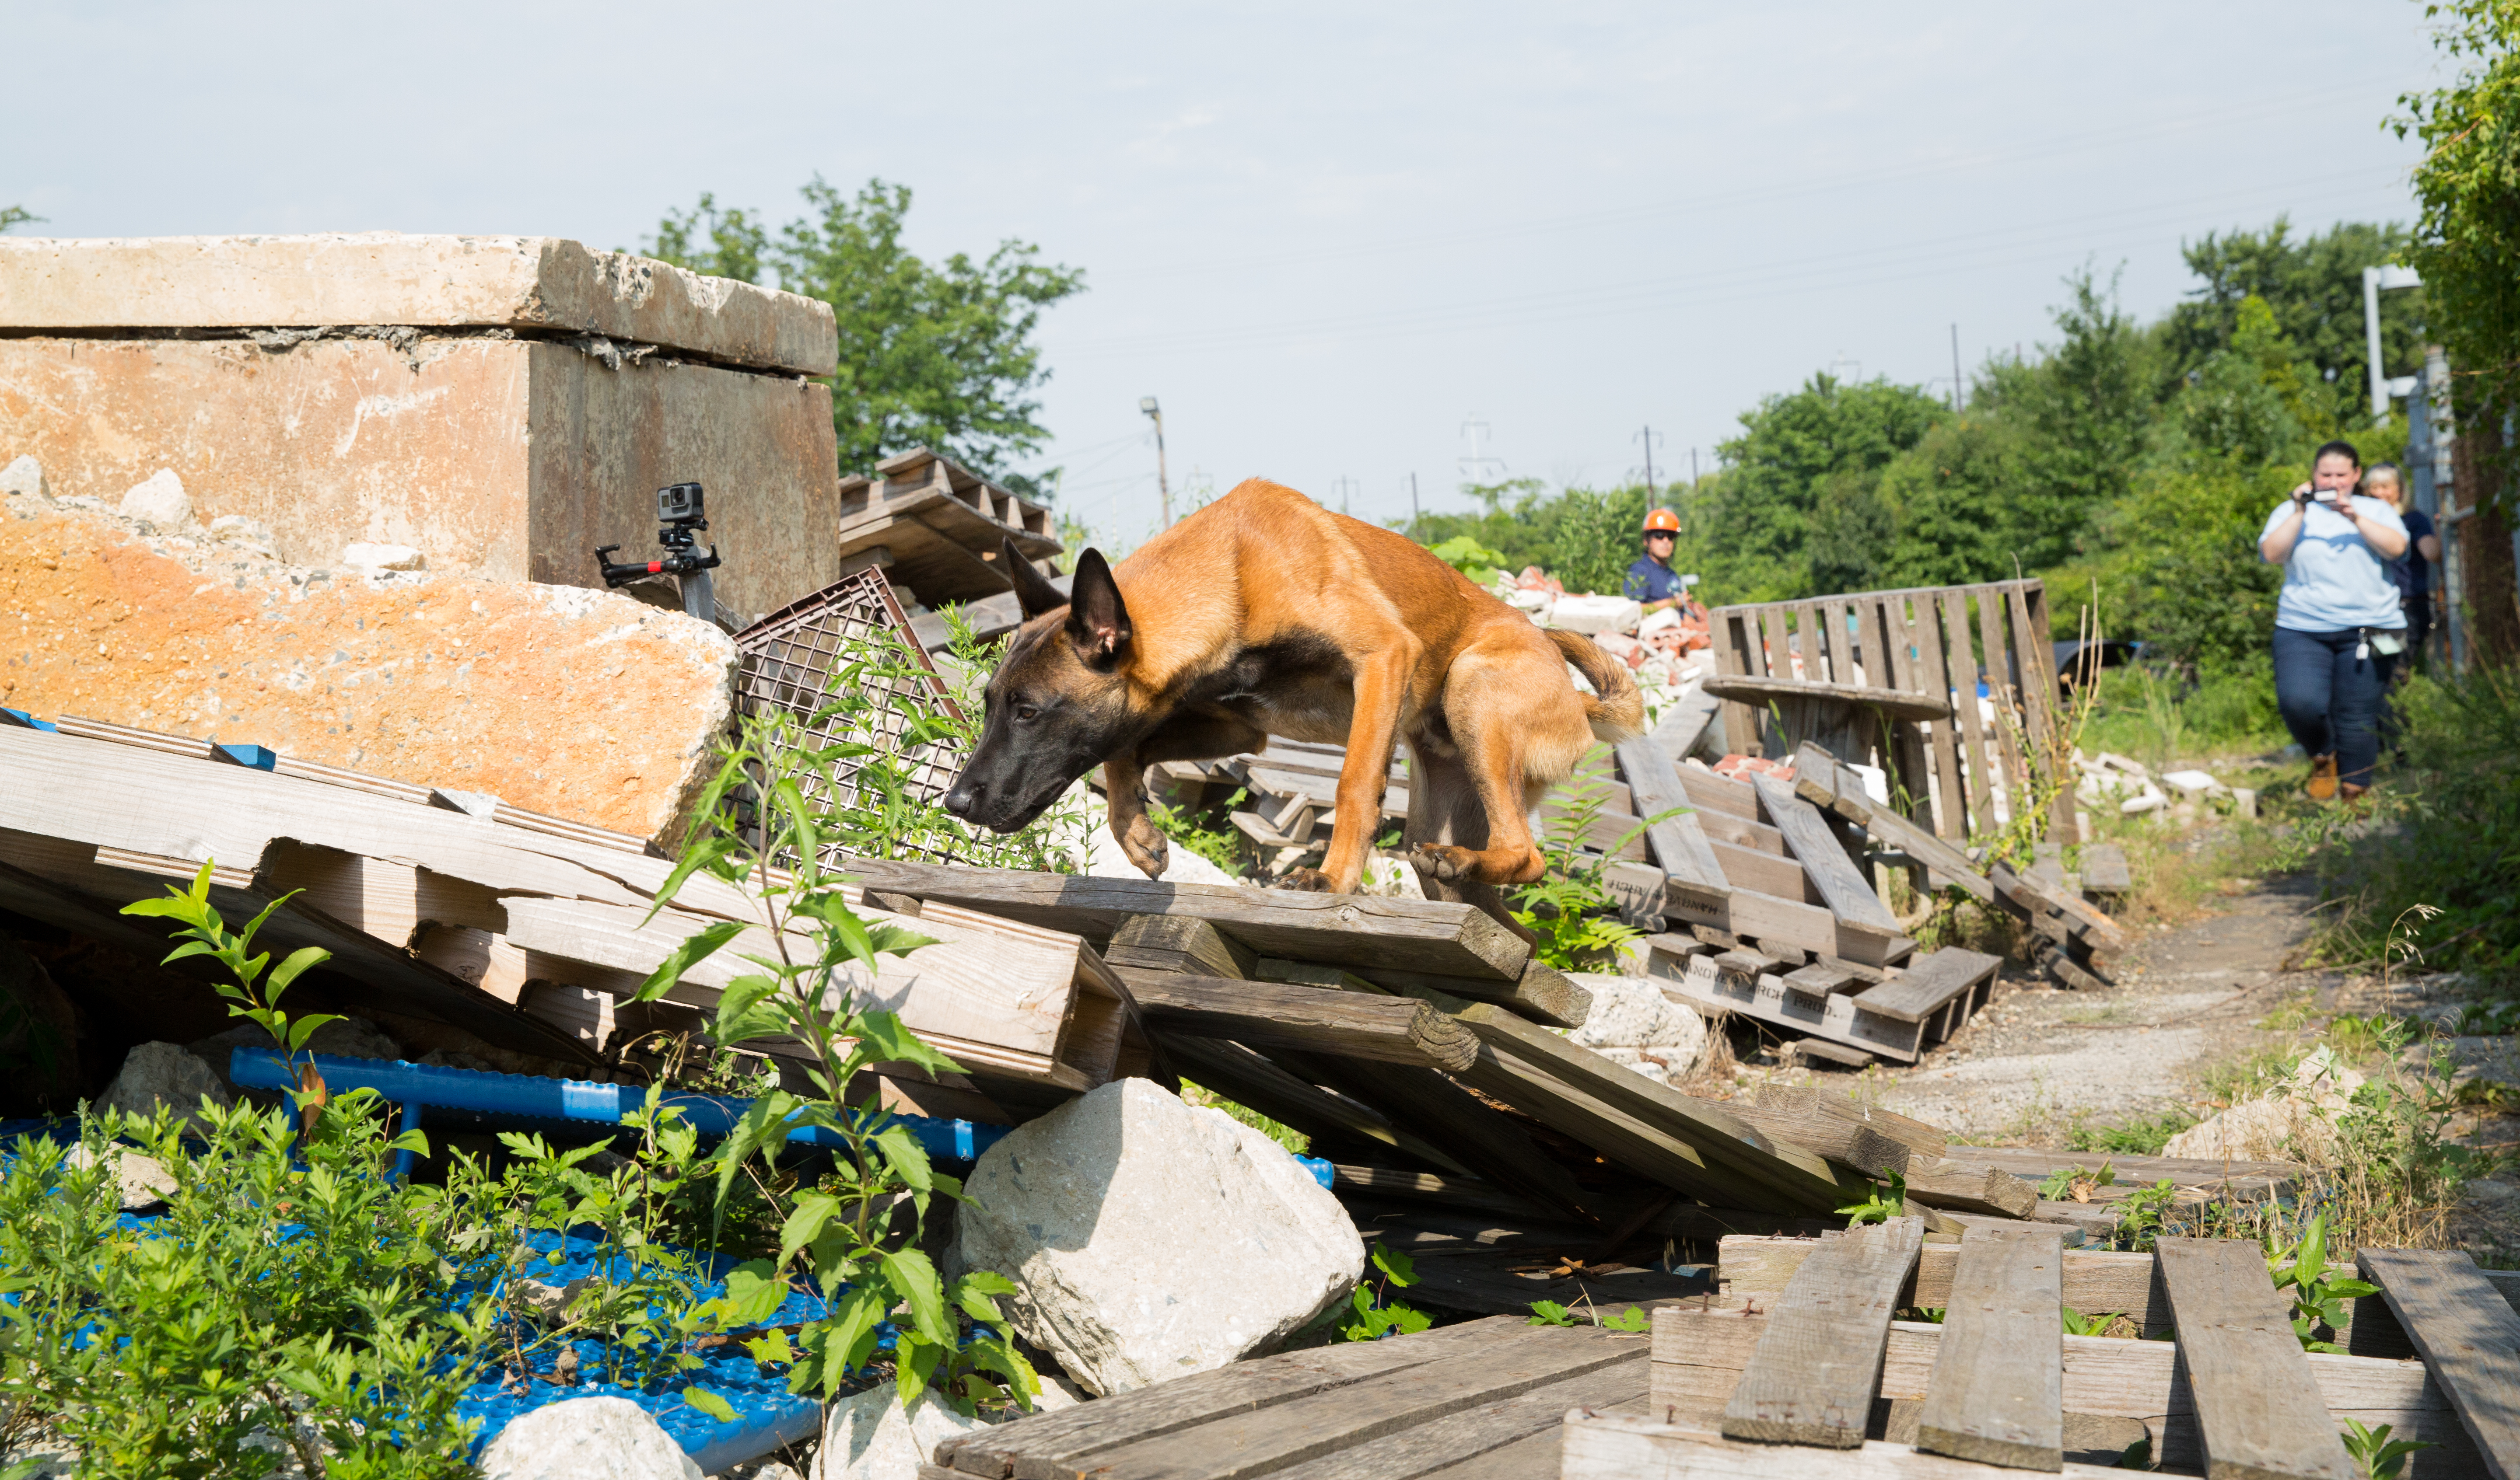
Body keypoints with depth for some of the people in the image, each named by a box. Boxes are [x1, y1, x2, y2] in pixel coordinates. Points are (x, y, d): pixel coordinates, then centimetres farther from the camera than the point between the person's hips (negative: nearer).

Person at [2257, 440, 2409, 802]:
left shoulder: (2375, 510, 13)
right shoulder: (2291, 511, 12)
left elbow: (2395, 547, -5)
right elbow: (2272, 554, -4)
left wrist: (2354, 517, -15)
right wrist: (2300, 513, -13)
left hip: (2367, 631, 0)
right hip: (2303, 629, 0)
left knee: (2358, 718, -3)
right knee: (2299, 702, -20)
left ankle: (2355, 793, 7)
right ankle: (2323, 758, 8)